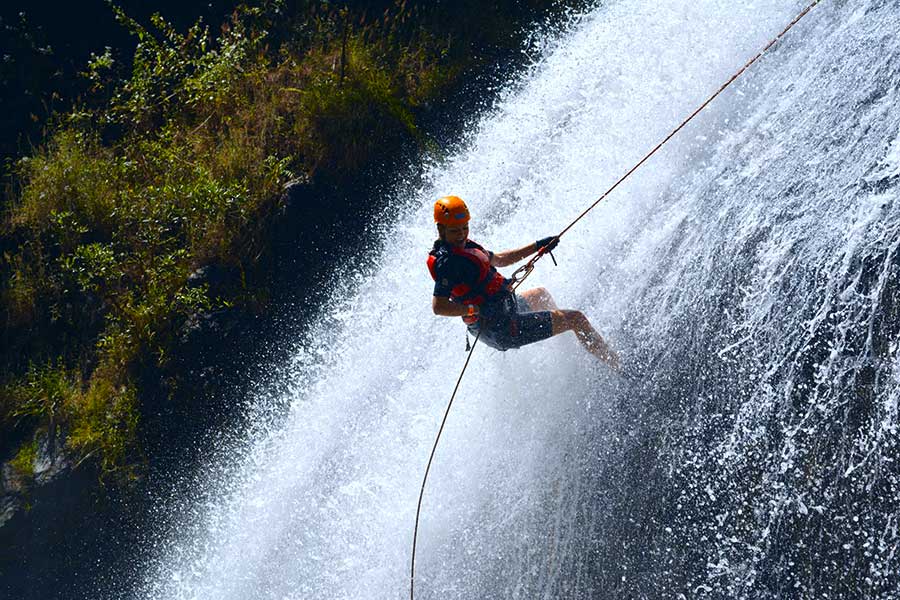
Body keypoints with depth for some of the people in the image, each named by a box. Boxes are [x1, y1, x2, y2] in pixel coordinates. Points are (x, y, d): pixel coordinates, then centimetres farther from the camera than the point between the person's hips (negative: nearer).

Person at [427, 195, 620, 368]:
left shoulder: (464, 245, 8)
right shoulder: (446, 261, -23)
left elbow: (498, 259, 21)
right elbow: (438, 306, -30)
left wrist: (537, 246, 17)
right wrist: (475, 309, -36)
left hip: (505, 309, 11)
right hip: (501, 328, -11)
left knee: (541, 294, 40)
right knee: (576, 318, -3)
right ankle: (617, 364, 6)